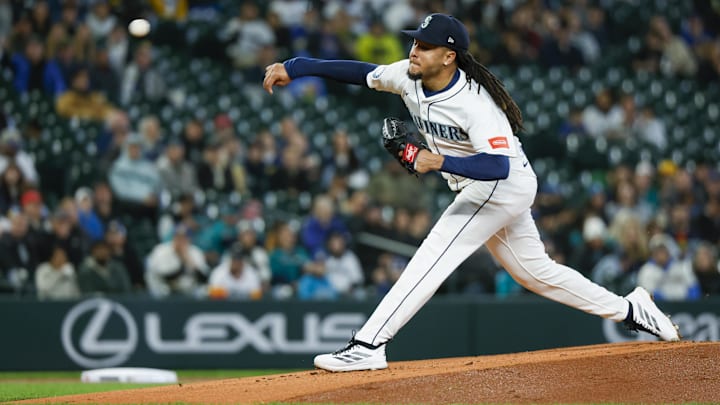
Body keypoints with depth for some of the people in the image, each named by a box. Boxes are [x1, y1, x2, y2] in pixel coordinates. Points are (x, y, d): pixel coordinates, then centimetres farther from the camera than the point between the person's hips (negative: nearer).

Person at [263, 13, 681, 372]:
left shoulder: (474, 104, -30)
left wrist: (439, 161, -49)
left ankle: (368, 345, -24)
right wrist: (292, 68, -4)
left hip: (505, 184, -9)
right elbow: (362, 72, 2)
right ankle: (631, 309, 30)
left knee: (432, 258, -19)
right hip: (482, 190, 10)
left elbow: (498, 166, -38)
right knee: (535, 270, 18)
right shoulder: (409, 77, -7)